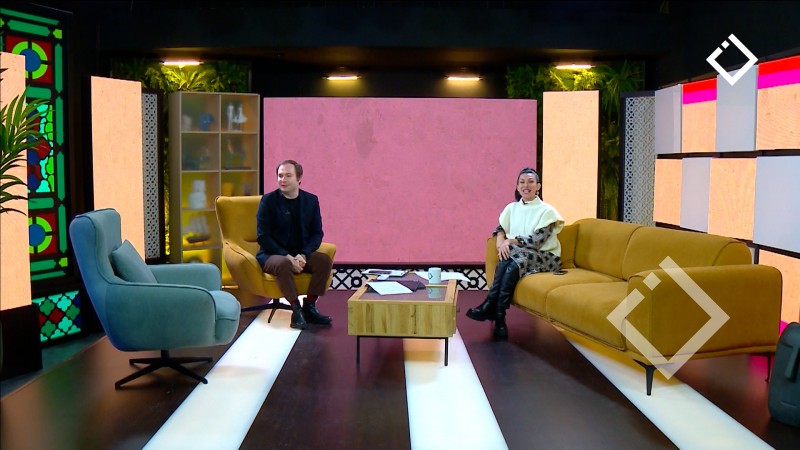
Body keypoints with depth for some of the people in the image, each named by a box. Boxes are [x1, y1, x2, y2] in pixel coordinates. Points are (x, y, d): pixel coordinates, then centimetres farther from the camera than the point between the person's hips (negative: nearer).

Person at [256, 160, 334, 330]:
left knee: (325, 260, -23)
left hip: (301, 254, 4)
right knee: (284, 264, -36)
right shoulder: (268, 201, -6)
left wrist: (303, 255, -16)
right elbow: (262, 237, -10)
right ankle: (296, 309, -22)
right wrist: (287, 256, -21)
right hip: (272, 254, -4)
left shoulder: (311, 200, 4)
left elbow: (317, 233, 3)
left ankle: (309, 306, -12)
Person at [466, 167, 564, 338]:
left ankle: (490, 306, -31)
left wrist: (511, 241, -22)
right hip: (518, 255, 4)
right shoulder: (512, 208, 13)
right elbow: (500, 228, 9)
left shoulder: (546, 211, -3)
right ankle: (499, 317, -36)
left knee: (511, 252, -34)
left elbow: (537, 241, -13)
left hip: (545, 257, -3)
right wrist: (501, 241, -14)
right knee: (511, 264, -34)